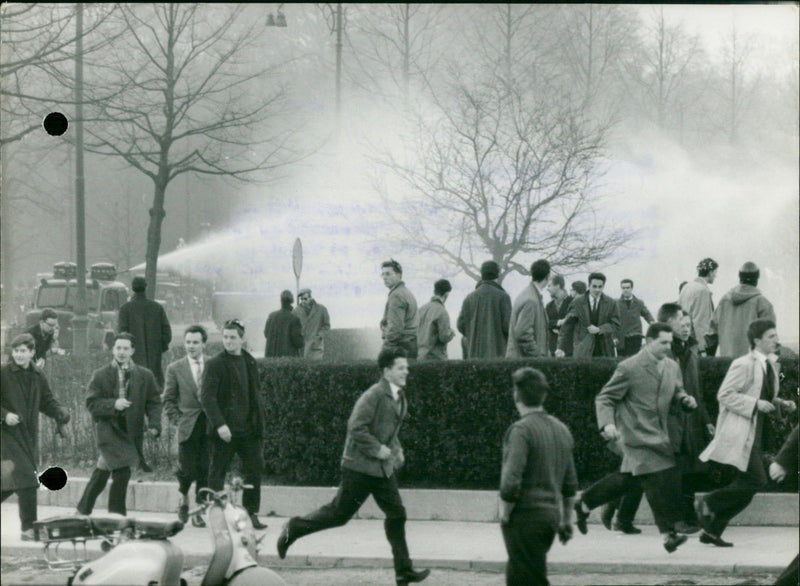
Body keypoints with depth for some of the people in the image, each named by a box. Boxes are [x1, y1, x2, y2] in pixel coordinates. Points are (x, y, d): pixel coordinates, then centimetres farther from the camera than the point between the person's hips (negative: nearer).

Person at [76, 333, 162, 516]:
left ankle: (83, 510, 22)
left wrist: (154, 425, -10)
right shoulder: (100, 375, 1)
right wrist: (113, 404, -20)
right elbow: (91, 403, -3)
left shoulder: (145, 376, 6)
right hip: (109, 430, -3)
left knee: (102, 473, 9)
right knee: (122, 473, -18)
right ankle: (117, 515, -5)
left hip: (132, 431, 3)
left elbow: (154, 403, 6)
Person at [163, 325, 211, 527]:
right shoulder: (175, 369, 5)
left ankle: (199, 509, 10)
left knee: (205, 469, -1)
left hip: (210, 426, 1)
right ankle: (183, 497, 24)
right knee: (187, 467, -6)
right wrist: (178, 420, -2)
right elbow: (168, 400, 9)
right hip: (188, 426, -1)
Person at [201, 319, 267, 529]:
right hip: (224, 430, -5)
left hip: (248, 428, 5)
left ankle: (251, 513, 11)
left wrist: (259, 422, 12)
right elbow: (207, 397, -13)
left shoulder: (249, 362, 12)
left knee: (255, 469, 2)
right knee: (217, 473, 1)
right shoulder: (215, 364, -6)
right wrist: (219, 424, -21)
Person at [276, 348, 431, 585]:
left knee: (396, 514, 2)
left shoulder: (400, 397, 11)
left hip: (383, 468, 8)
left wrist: (396, 450, 12)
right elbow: (356, 427, -22)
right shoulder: (374, 395, -17)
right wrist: (377, 449, -20)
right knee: (340, 513, 0)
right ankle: (294, 528, 20)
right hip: (361, 466, -8)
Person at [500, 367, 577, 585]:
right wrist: (566, 520, 24)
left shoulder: (521, 430, -14)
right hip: (551, 515, 8)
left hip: (525, 517, -8)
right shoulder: (561, 430, 12)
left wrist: (505, 514, -9)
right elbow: (570, 484, 17)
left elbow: (511, 483, -22)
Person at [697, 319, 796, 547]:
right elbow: (724, 395, -16)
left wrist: (781, 404, 8)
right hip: (740, 434, -9)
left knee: (746, 487, 8)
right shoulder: (744, 365, -13)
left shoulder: (771, 365, 15)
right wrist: (755, 404, -20)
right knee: (756, 481, -16)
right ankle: (708, 503, -1)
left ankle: (712, 530, 15)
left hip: (754, 435, 9)